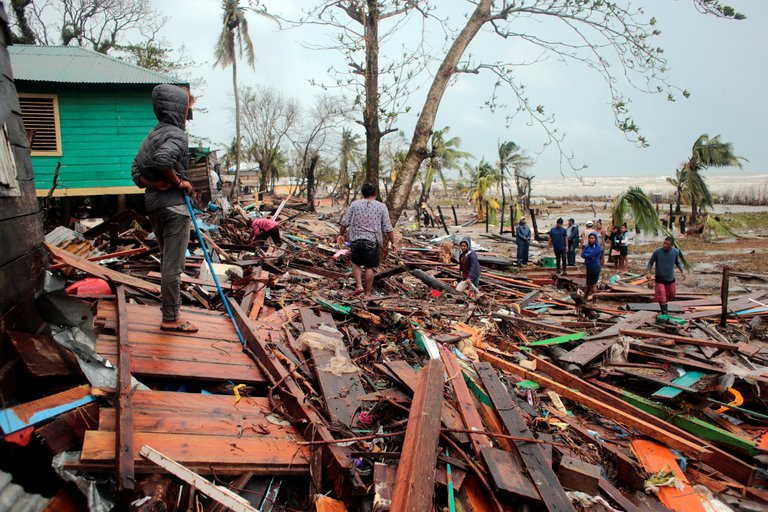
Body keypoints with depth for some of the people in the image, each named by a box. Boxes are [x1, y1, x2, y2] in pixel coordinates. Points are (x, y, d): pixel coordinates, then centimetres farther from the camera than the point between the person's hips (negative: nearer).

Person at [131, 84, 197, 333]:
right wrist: (178, 181, -18)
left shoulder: (152, 135, 15)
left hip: (153, 204, 9)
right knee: (173, 264, -2)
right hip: (173, 204, -9)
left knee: (167, 261, 18)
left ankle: (169, 311, 28)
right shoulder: (177, 135, -12)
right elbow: (163, 159, -32)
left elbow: (136, 171, 12)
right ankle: (171, 318, 6)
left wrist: (154, 183, 0)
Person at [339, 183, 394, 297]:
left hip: (356, 240, 1)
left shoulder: (354, 204, 1)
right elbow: (387, 228, -2)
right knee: (369, 267, 9)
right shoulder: (381, 207, 0)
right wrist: (390, 242, 8)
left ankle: (359, 286, 8)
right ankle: (368, 292, 16)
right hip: (372, 241, -1)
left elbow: (345, 222, 4)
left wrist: (341, 234, 19)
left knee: (356, 263, 19)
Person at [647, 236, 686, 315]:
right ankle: (664, 312, 5)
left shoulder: (675, 252, -8)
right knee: (661, 298, -7)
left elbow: (678, 262, 10)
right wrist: (649, 272, -17)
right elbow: (650, 262, -5)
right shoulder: (657, 252, -17)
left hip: (671, 278, 4)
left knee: (671, 295, 19)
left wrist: (682, 271, 2)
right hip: (660, 279, -4)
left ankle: (665, 305, 48)